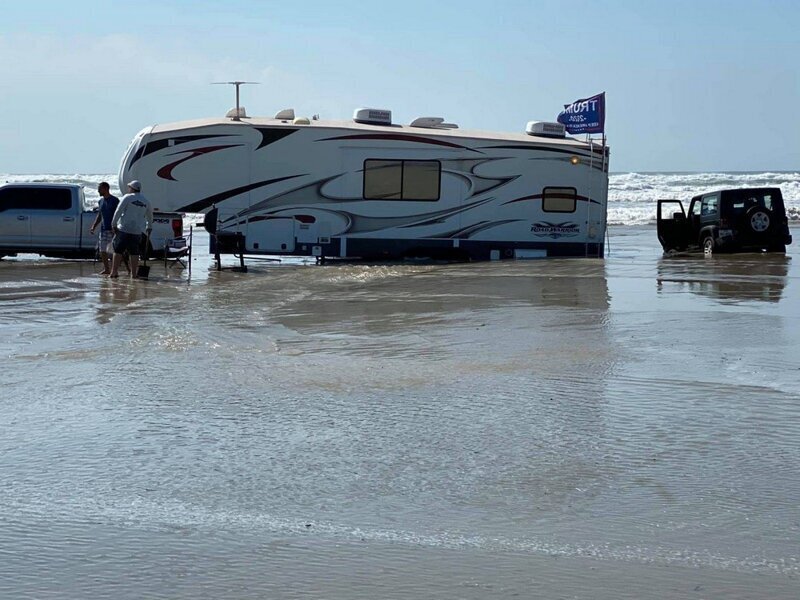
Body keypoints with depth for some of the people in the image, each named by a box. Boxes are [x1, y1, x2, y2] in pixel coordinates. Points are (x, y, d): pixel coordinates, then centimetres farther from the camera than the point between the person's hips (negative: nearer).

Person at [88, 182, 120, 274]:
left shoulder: (115, 200, -8)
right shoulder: (101, 201, 14)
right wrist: (93, 226, 11)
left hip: (112, 230, -7)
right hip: (103, 229, 7)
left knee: (110, 251, -9)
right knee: (102, 251, 7)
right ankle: (106, 269, 17)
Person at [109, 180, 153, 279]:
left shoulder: (127, 197, -4)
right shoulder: (145, 201, 12)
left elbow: (118, 211, -9)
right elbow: (150, 216, 25)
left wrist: (114, 224, -2)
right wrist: (149, 227, 38)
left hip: (124, 230, -4)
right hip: (137, 231, 4)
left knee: (118, 250, 1)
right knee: (134, 253, 7)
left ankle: (114, 272, -1)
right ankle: (133, 273, 5)